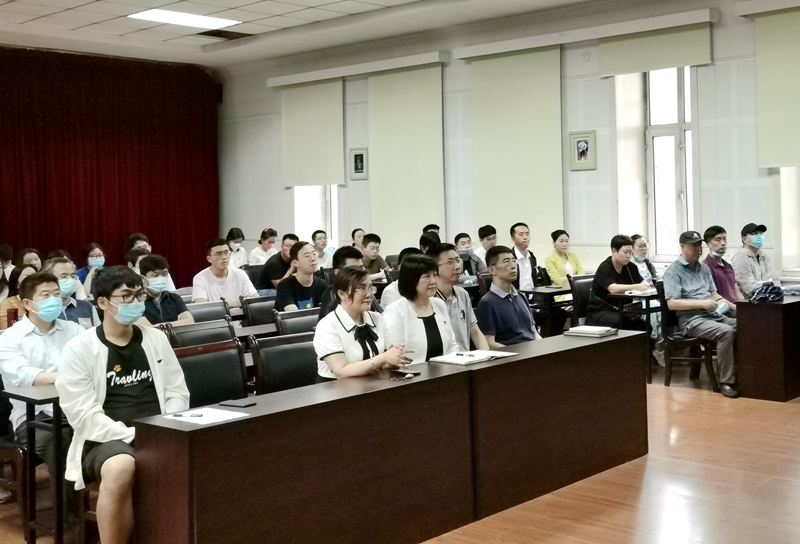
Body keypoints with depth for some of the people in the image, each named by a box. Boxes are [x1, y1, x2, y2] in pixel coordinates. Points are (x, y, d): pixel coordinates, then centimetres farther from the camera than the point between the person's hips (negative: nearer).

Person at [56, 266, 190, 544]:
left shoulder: (156, 339, 12)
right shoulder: (79, 349, -2)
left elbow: (177, 393, 12)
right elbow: (82, 414, -9)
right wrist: (132, 434, -18)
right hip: (106, 440, -3)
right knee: (120, 468, -39)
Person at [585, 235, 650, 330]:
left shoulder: (631, 267, 8)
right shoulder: (604, 268, -15)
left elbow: (642, 283, 1)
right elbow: (613, 289, -31)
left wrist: (647, 285, -23)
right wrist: (637, 287, -39)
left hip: (621, 311, 6)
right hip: (599, 311, -6)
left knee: (644, 325, -18)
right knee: (616, 321, -37)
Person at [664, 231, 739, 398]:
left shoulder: (704, 268, 19)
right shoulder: (673, 271, -4)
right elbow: (672, 303, -13)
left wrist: (733, 306, 5)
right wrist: (702, 303, -19)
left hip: (714, 315, 7)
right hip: (691, 319, -7)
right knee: (726, 331, -31)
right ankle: (726, 381, -24)